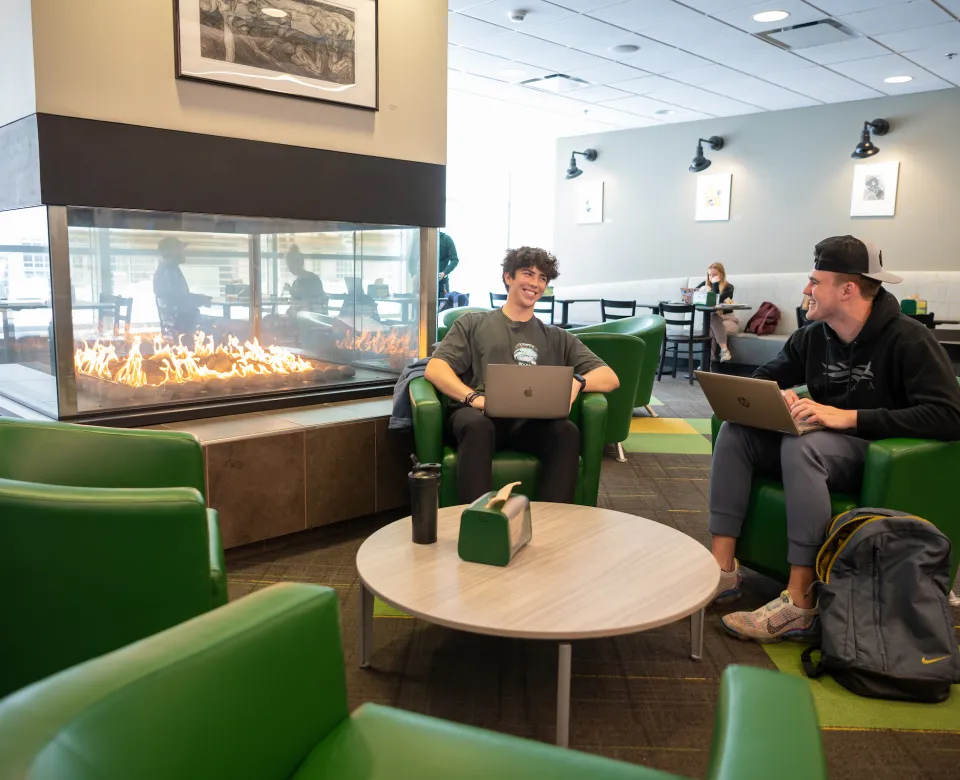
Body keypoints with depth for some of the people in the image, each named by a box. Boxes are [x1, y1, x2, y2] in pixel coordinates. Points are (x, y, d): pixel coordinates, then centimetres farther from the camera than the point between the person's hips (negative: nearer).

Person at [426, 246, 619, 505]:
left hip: (532, 422, 2)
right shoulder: (473, 324, 19)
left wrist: (577, 382, -11)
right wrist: (473, 398, -17)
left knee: (567, 431, -31)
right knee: (476, 425, -37)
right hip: (480, 415, -1)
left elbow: (610, 378, 14)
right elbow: (434, 369, 3)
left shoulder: (558, 338, 24)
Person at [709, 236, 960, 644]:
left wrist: (849, 417, -31)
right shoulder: (813, 336, 2)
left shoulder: (907, 339, -16)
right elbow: (762, 379, 13)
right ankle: (722, 570, -19)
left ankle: (800, 604, -35)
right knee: (735, 431, -14)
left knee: (801, 446, -36)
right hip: (824, 444, 7)